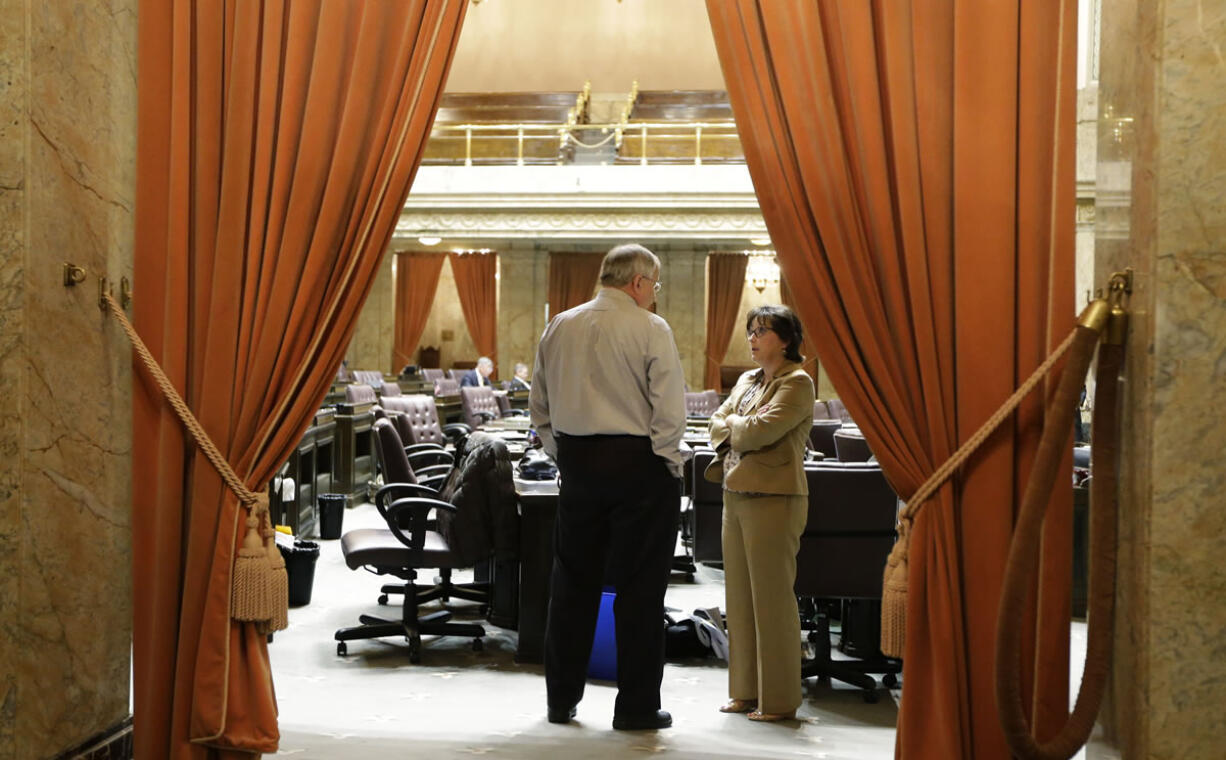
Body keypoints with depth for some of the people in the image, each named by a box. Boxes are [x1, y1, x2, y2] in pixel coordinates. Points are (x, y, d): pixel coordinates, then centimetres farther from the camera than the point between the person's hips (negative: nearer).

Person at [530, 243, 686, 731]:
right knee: (639, 586, 2)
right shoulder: (651, 330, -9)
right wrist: (670, 465, -3)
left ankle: (561, 698, 20)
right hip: (637, 462, -5)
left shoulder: (559, 327, 7)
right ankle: (637, 706, 7)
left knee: (572, 581, 13)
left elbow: (539, 406, 12)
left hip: (576, 461, 5)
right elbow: (669, 409, -13)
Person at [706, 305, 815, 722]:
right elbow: (717, 425, 14)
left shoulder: (797, 383, -8)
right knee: (739, 596, 11)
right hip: (735, 495, 8)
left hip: (773, 499, -8)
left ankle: (779, 699, 3)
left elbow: (760, 431, -17)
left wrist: (732, 425, 1)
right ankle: (745, 691, 20)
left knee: (772, 599, -5)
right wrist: (742, 429, -6)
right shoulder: (747, 380, 19)